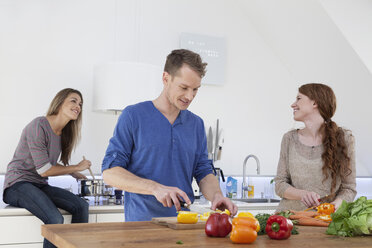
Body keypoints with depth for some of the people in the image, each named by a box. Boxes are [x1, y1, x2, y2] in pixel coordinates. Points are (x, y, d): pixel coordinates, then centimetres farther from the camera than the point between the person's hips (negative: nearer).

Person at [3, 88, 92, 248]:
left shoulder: (62, 133, 11)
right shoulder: (39, 126, -14)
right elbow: (44, 170, -14)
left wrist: (73, 174, 15)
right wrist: (76, 168, -5)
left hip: (39, 186, 8)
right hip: (18, 184, -8)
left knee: (81, 206, -15)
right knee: (55, 219, -32)